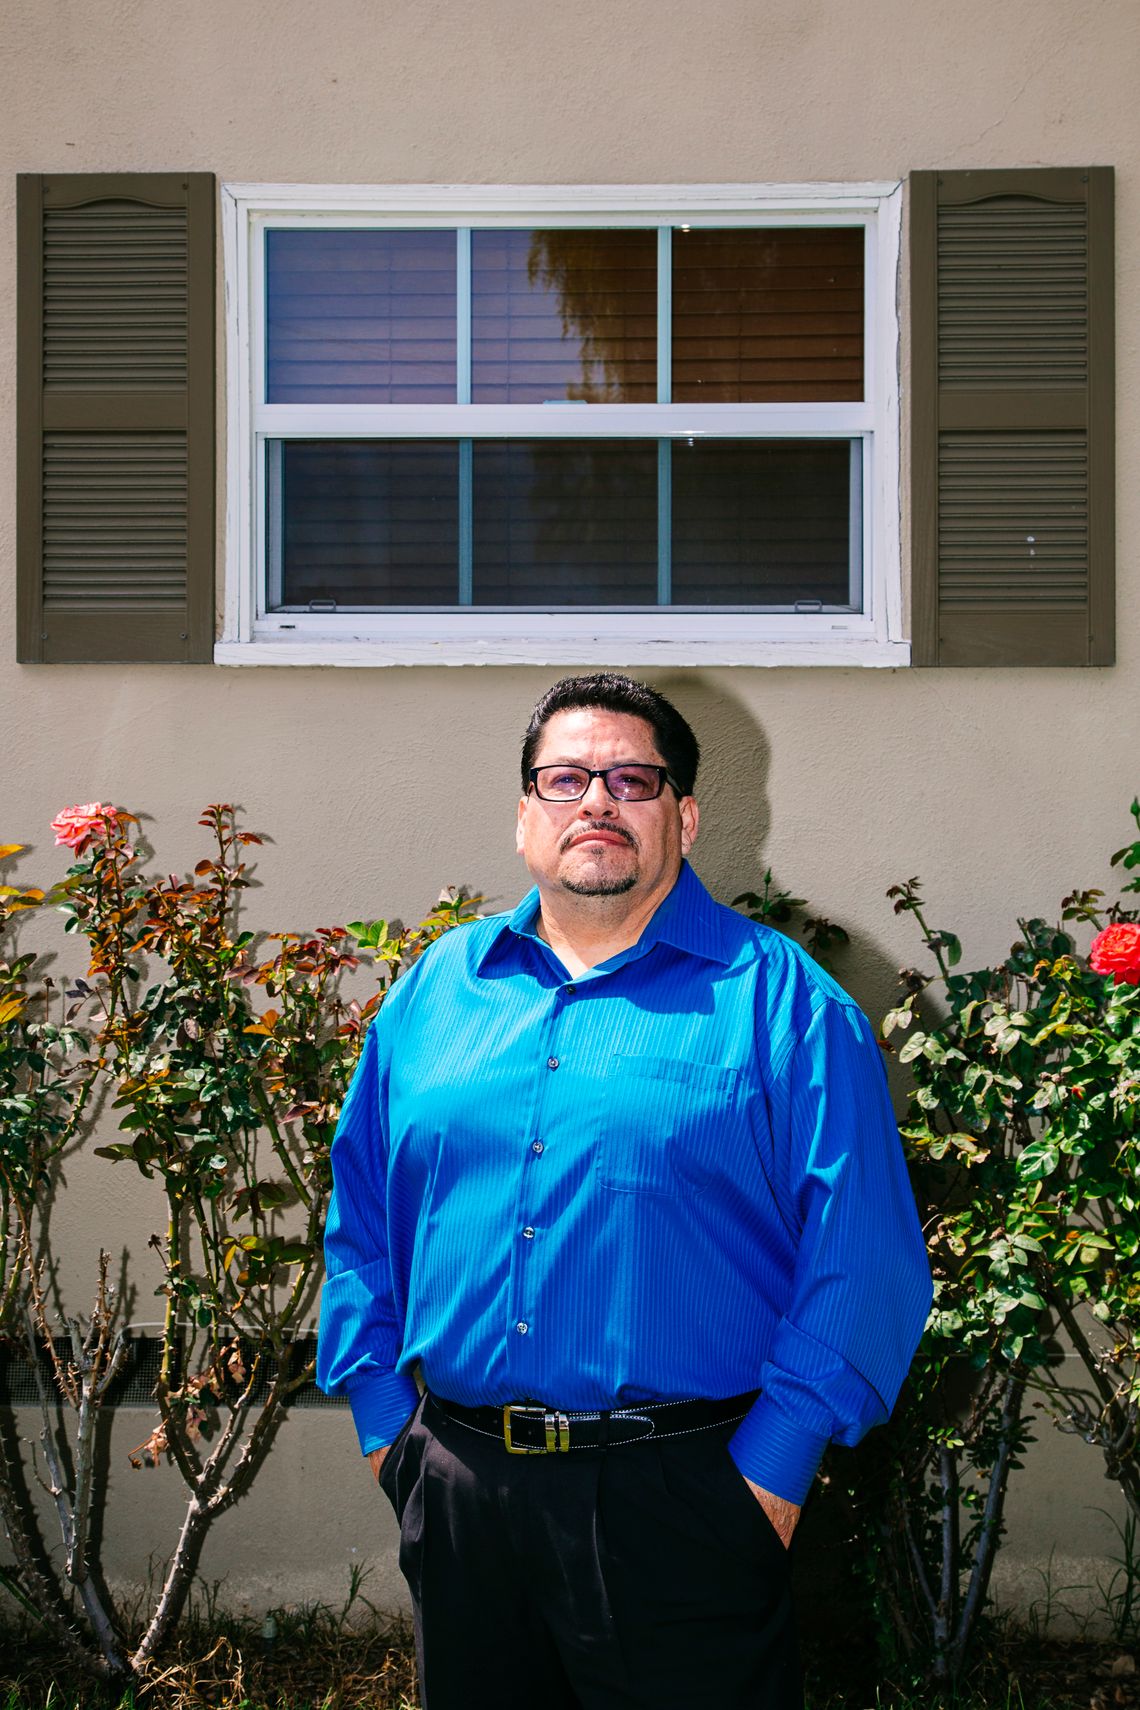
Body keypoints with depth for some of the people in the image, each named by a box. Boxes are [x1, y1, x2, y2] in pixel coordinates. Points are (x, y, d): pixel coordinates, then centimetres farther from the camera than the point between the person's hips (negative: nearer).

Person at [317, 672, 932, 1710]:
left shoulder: (778, 997, -4)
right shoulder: (438, 987, 9)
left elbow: (866, 1262, -9)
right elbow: (361, 1219, 14)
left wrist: (773, 1463, -13)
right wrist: (382, 1411, 7)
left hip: (680, 1503, -4)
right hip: (456, 1495, 4)